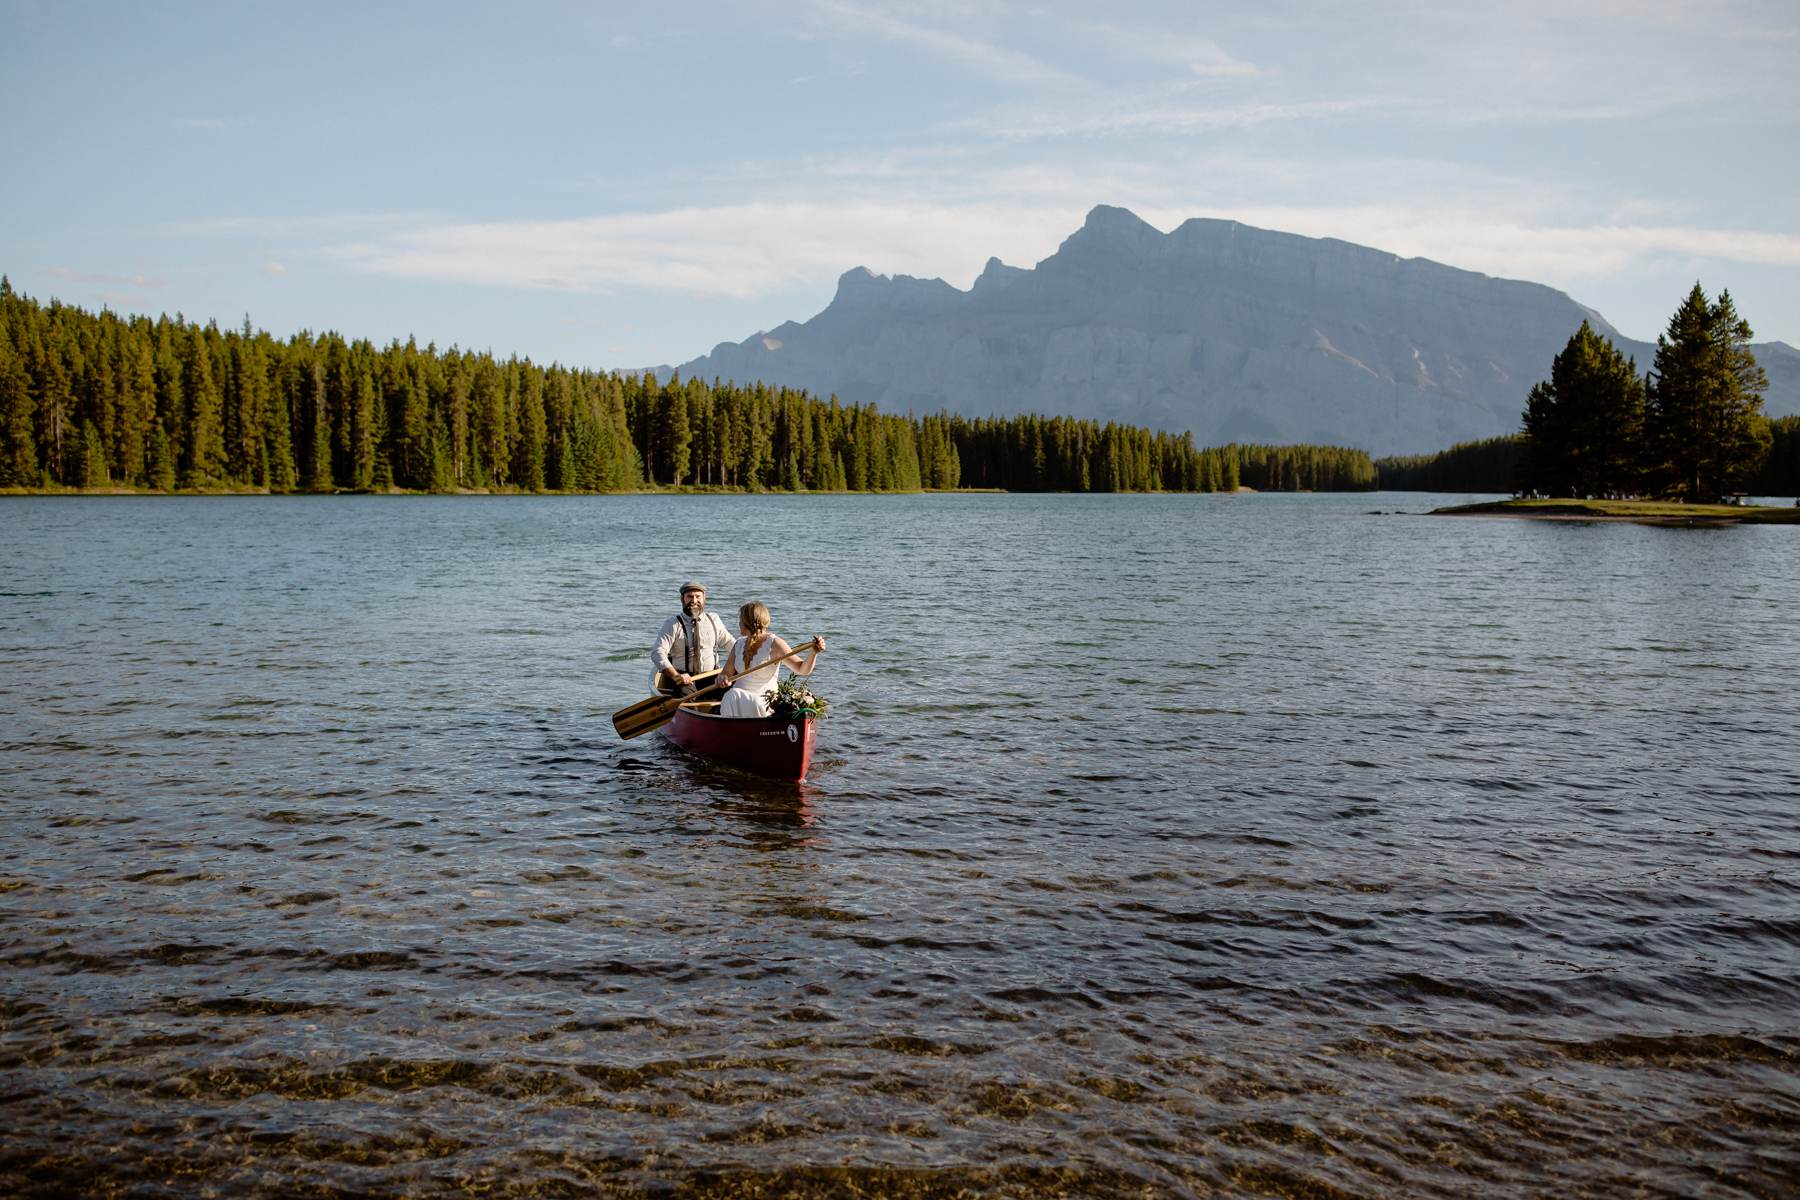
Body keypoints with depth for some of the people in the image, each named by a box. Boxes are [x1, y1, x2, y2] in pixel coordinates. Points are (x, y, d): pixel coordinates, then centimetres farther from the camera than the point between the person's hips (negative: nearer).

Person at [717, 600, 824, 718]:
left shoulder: (773, 643, -4)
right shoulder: (739, 644, 13)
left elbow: (802, 670, -10)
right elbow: (726, 673, 13)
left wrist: (814, 653, -29)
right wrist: (723, 678, -12)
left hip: (764, 700, -3)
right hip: (738, 697, 4)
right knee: (730, 697, -31)